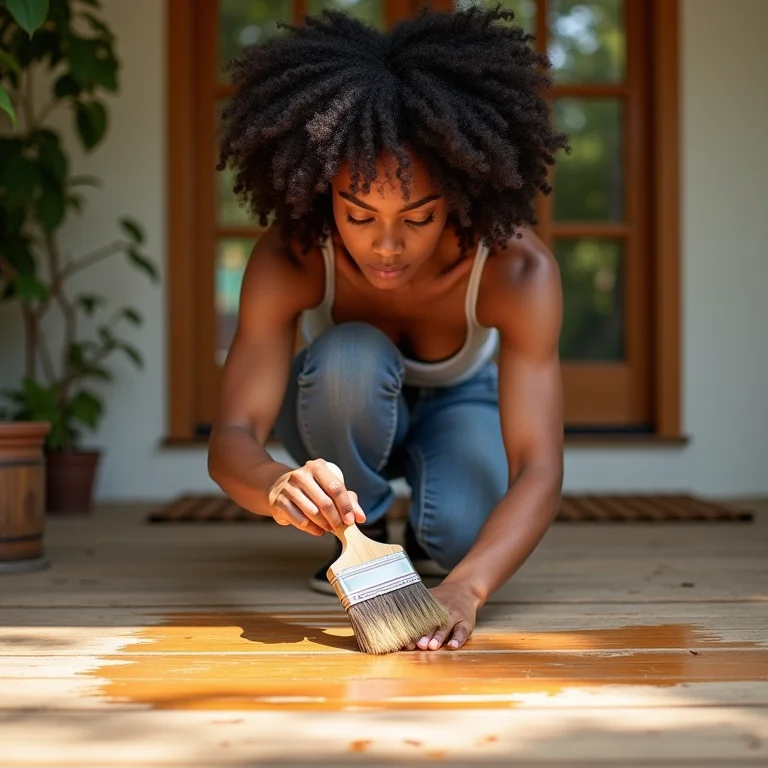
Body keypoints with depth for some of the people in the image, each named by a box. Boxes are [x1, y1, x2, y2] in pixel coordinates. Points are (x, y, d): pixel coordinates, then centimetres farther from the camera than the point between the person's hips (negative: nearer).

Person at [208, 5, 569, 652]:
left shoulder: (518, 269, -36)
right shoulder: (289, 259, -34)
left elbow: (539, 468, -42)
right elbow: (231, 438, -40)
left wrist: (465, 587, -60)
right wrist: (277, 484, -65)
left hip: (459, 404, 0)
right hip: (342, 411, 1)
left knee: (466, 534, -33)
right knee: (349, 359, -37)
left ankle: (430, 543, 6)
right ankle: (364, 533, -7)